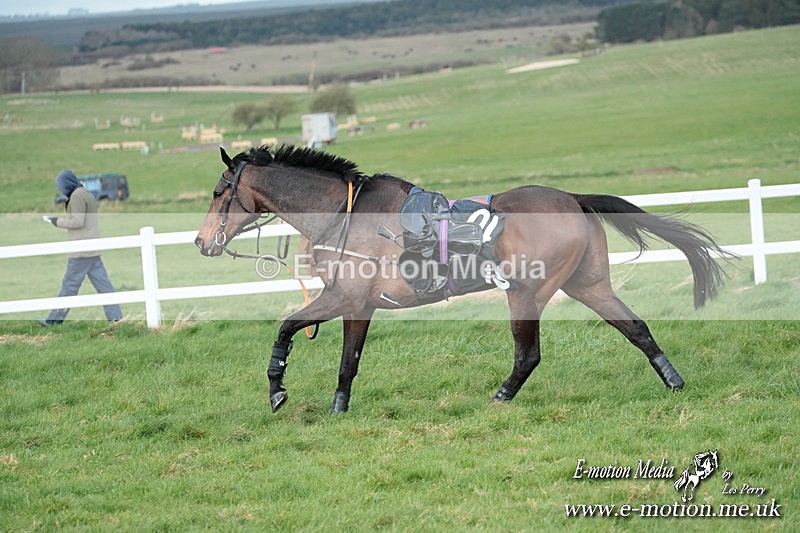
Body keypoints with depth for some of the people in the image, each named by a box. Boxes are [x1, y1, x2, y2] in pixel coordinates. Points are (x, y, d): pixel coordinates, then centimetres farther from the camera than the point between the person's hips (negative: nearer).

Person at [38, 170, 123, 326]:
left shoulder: (77, 196, -12)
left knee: (69, 285, -3)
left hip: (81, 251, -9)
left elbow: (78, 222, -17)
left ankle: (54, 321, 3)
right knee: (103, 284, 5)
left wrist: (57, 221, -8)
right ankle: (116, 318, 0)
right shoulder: (87, 194, 18)